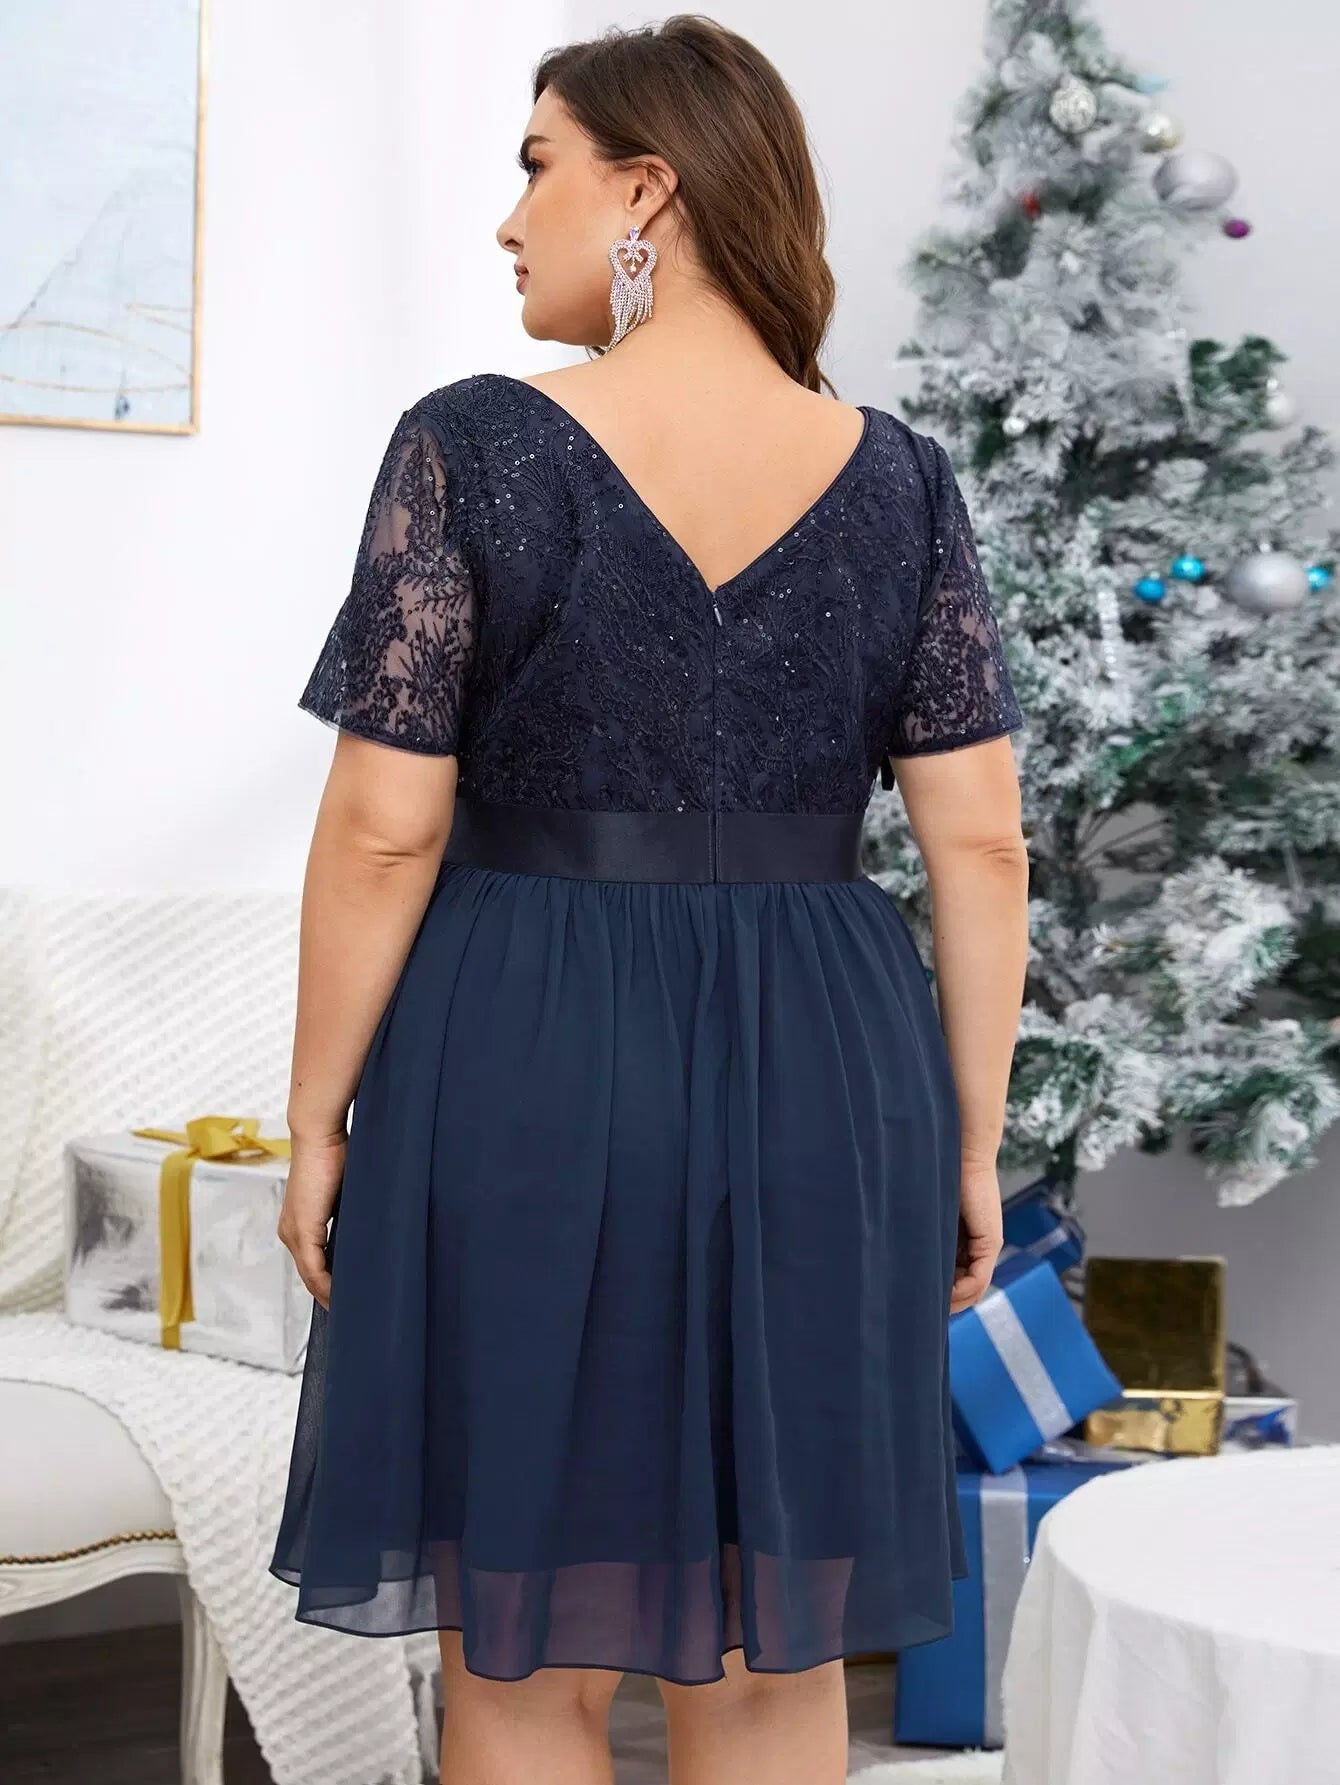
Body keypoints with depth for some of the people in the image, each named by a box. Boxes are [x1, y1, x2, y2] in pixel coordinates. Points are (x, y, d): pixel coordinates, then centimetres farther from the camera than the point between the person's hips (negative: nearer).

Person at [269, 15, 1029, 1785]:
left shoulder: (475, 446, -9)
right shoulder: (898, 477, 1)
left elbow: (381, 835, -10)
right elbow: (981, 847, -1)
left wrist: (318, 1122, 0)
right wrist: (973, 1147, 8)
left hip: (526, 1078, -3)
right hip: (823, 1093, 4)